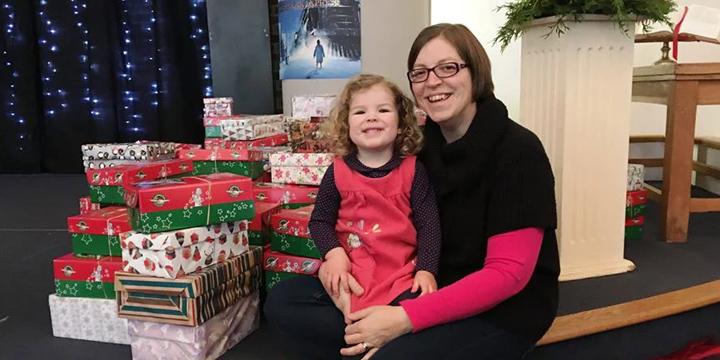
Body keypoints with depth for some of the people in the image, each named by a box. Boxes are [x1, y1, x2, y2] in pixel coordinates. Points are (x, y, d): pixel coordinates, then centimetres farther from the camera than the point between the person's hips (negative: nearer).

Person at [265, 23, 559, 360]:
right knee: (283, 303, -4)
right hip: (428, 288, 6)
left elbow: (508, 274, -20)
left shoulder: (518, 151, -16)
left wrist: (406, 318, -27)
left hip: (502, 307, -6)